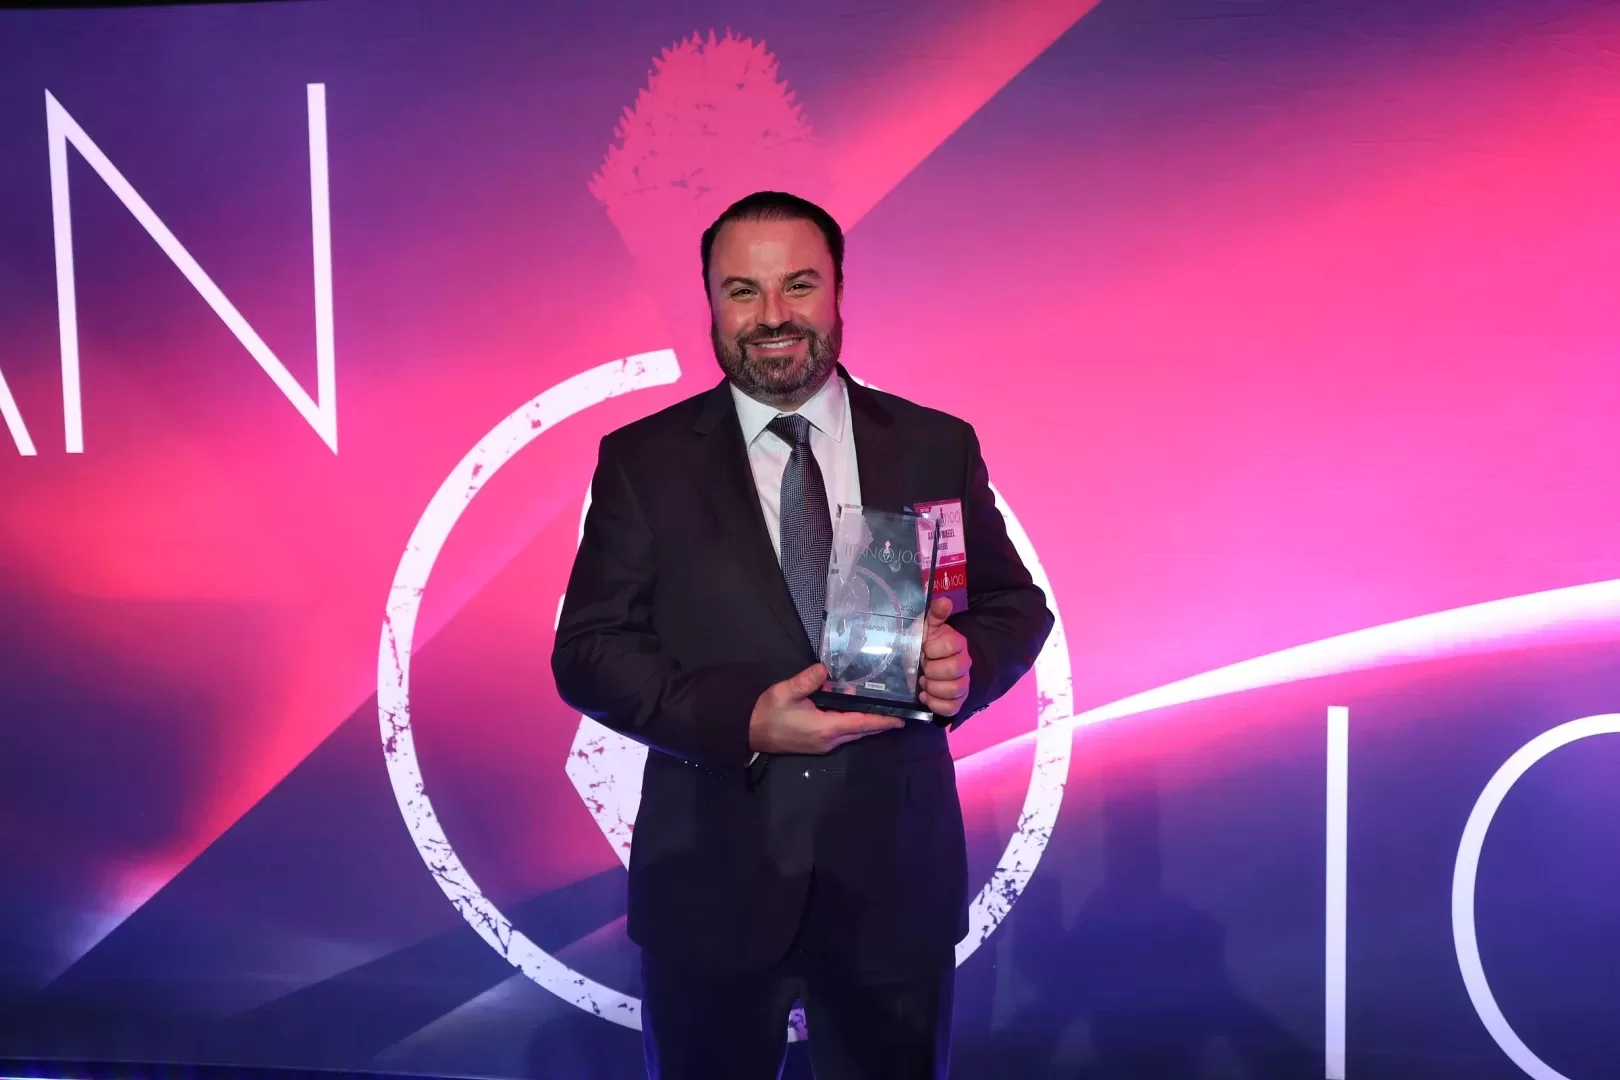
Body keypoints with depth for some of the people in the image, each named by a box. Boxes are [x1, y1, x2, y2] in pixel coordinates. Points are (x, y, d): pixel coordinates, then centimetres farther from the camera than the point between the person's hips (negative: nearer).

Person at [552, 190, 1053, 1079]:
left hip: (896, 871, 1)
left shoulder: (938, 446, 2)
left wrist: (968, 660, -15)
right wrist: (740, 720, -20)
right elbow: (588, 648, -5)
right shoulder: (642, 460, -1)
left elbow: (1015, 605, 8)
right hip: (710, 878, -1)